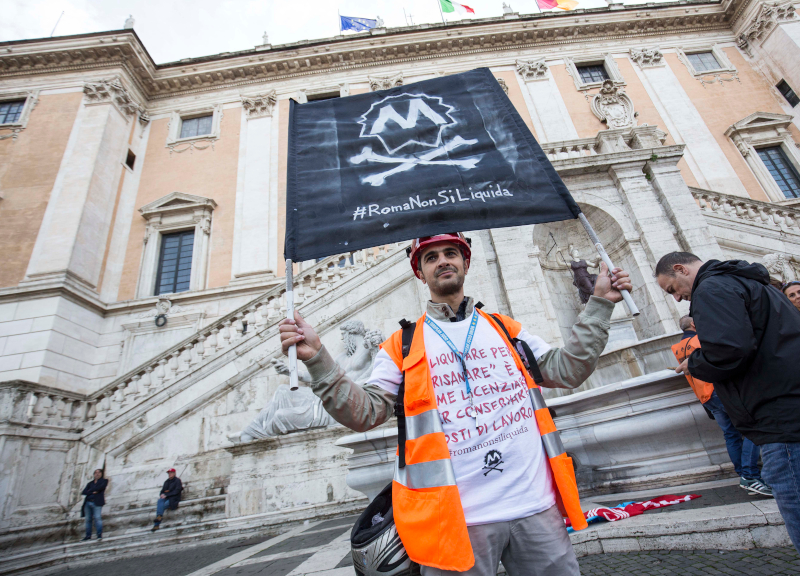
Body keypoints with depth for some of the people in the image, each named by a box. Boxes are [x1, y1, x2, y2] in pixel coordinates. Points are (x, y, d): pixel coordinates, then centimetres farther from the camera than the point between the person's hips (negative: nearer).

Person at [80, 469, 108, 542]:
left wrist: (90, 490, 3)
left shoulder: (104, 481, 11)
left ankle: (99, 535, -14)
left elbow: (101, 487, -8)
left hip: (97, 503, -5)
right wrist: (93, 492, -7)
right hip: (88, 503, 5)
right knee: (88, 519, 2)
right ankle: (88, 536, 10)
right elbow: (83, 492, 10)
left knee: (97, 517, -13)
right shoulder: (90, 483, 22)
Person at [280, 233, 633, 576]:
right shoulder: (402, 347, 3)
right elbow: (366, 412, -4)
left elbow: (565, 370, 11)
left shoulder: (505, 329, 13)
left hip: (535, 506, 3)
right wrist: (317, 358, -15)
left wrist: (598, 303, 8)